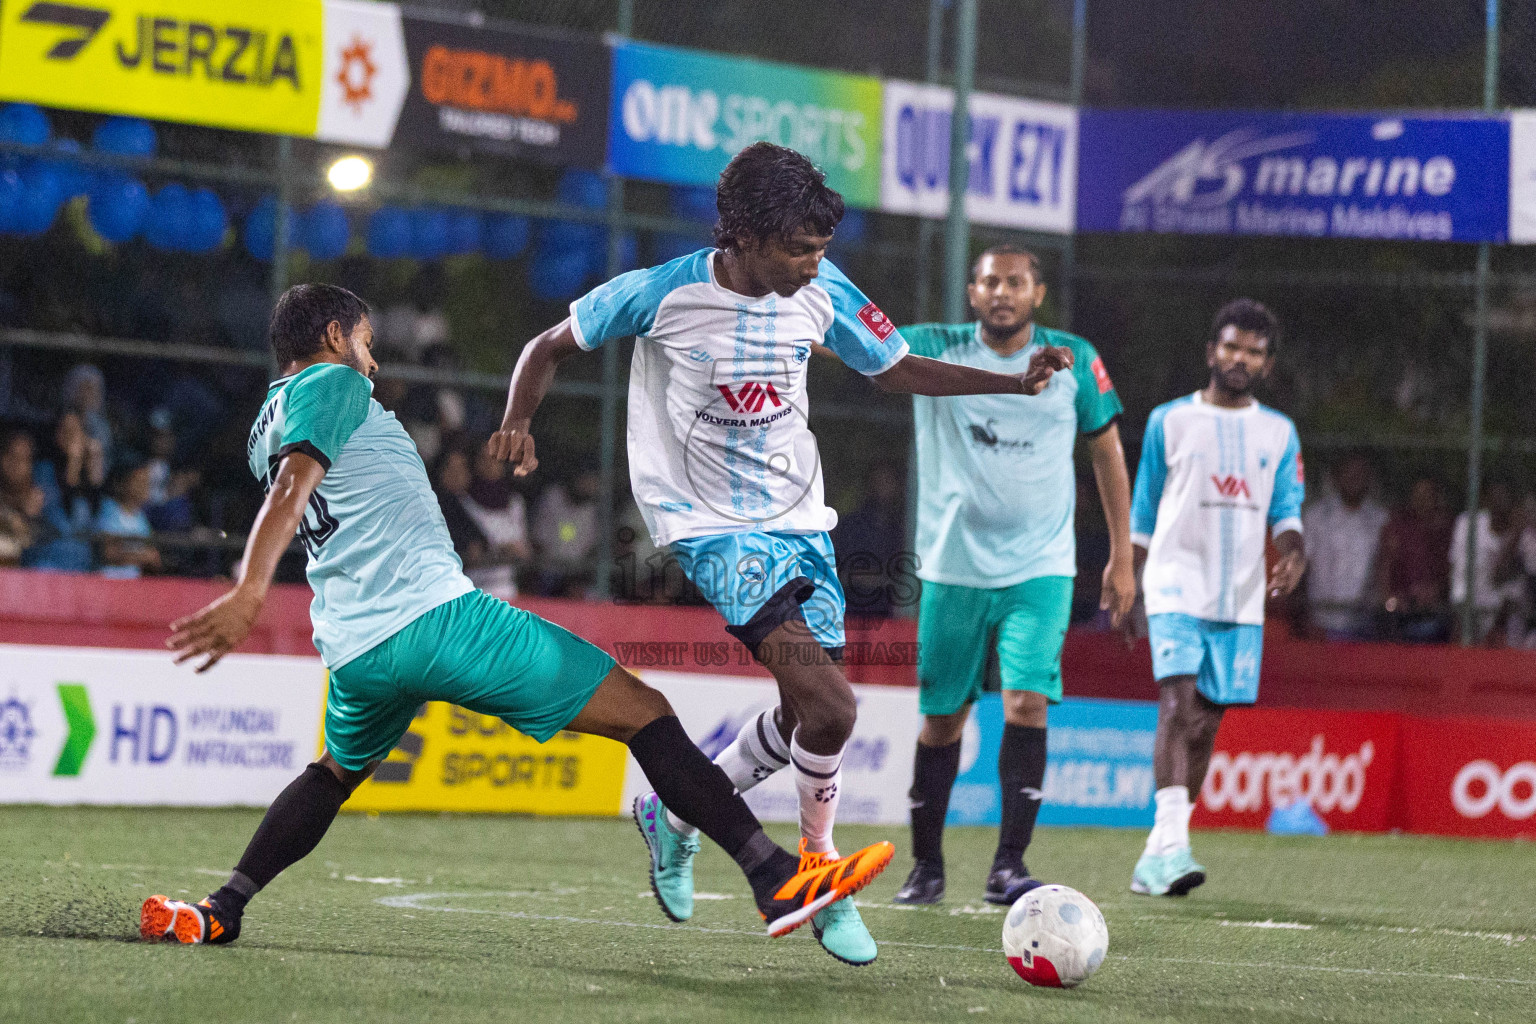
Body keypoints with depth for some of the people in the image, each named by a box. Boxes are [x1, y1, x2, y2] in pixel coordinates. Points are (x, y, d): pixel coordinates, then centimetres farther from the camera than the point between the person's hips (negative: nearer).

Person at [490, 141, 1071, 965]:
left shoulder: (821, 293, -3)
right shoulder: (663, 293, -15)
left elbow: (897, 370, 9)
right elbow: (550, 348, -2)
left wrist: (1017, 382, -3)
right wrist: (517, 423, -20)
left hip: (799, 520, 6)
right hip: (714, 527, -6)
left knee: (809, 714, 7)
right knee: (829, 705, -20)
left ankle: (678, 811, 31)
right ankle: (821, 873, 0)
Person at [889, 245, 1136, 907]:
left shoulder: (1074, 360, 1)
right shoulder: (935, 351, -1)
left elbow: (1106, 450, 10)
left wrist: (1121, 558, 9)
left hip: (1040, 568, -1)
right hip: (952, 569, 1)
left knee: (1027, 701, -17)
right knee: (941, 718, 6)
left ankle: (1009, 865, -16)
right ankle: (926, 866, 20)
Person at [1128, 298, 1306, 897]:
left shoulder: (1279, 433, 12)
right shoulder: (1170, 421, 6)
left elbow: (1285, 510, 6)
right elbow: (1142, 514, 10)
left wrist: (1293, 553, -15)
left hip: (1241, 599, 3)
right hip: (1177, 586, -3)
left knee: (1207, 721, 4)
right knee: (1179, 705, -20)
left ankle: (1157, 858, 13)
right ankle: (1170, 841, -30)